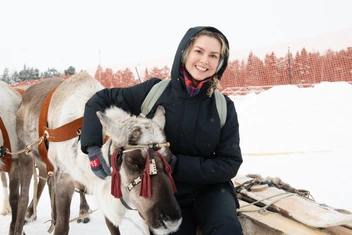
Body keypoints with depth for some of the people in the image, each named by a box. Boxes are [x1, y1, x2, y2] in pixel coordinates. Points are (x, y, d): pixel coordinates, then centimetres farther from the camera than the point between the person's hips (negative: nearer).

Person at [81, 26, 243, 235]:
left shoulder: (224, 107, -8)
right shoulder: (154, 91, -8)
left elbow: (229, 164, -10)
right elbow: (99, 101, 0)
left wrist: (177, 165, -23)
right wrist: (93, 147, -14)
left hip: (209, 188, -1)